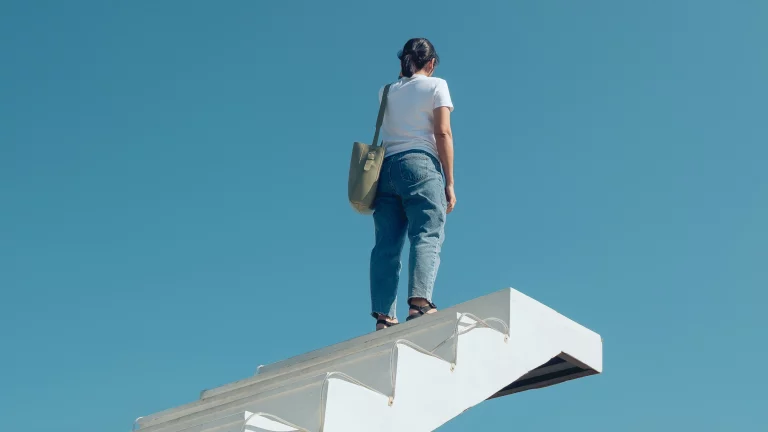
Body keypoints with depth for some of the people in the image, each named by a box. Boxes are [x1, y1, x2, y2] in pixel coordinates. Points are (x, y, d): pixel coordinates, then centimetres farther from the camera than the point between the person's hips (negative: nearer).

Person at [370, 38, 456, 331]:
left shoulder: (386, 92, 20)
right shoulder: (435, 86, 7)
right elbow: (442, 133, -3)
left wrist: (404, 73, 41)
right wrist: (449, 182, -4)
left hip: (385, 168, 5)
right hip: (420, 165, -5)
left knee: (387, 245, -2)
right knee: (427, 235, -13)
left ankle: (384, 317, -12)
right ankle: (419, 302, -33)